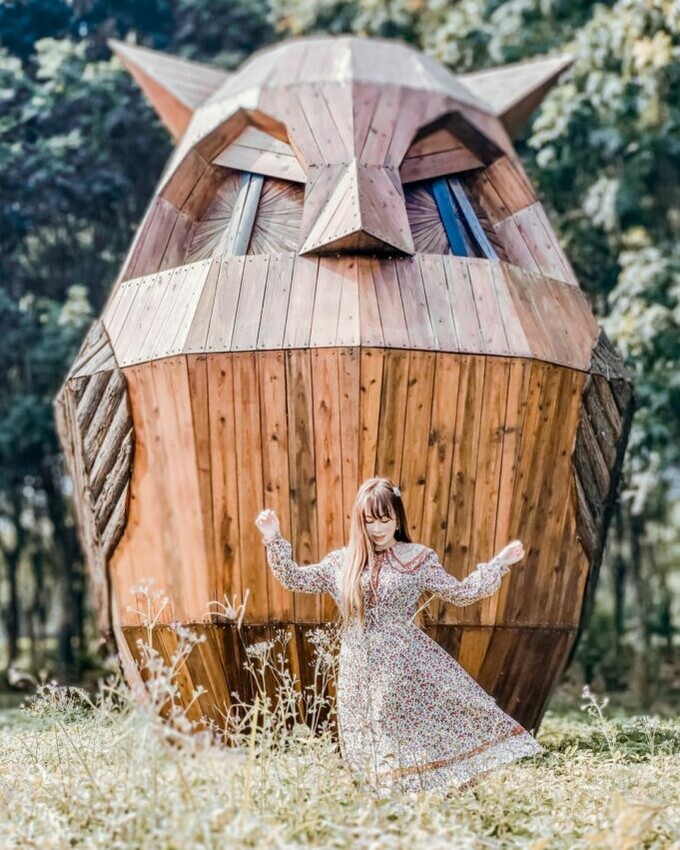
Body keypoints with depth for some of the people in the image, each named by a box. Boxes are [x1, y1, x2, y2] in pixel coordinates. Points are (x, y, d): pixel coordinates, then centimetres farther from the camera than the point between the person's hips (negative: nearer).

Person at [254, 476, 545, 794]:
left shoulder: (418, 558, 0)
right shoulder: (341, 562, 5)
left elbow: (461, 592, 6)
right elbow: (294, 578, 7)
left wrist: (499, 563, 1)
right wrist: (274, 540, -2)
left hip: (408, 662, -2)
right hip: (362, 669, 2)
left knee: (439, 716, -9)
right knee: (372, 747, 7)